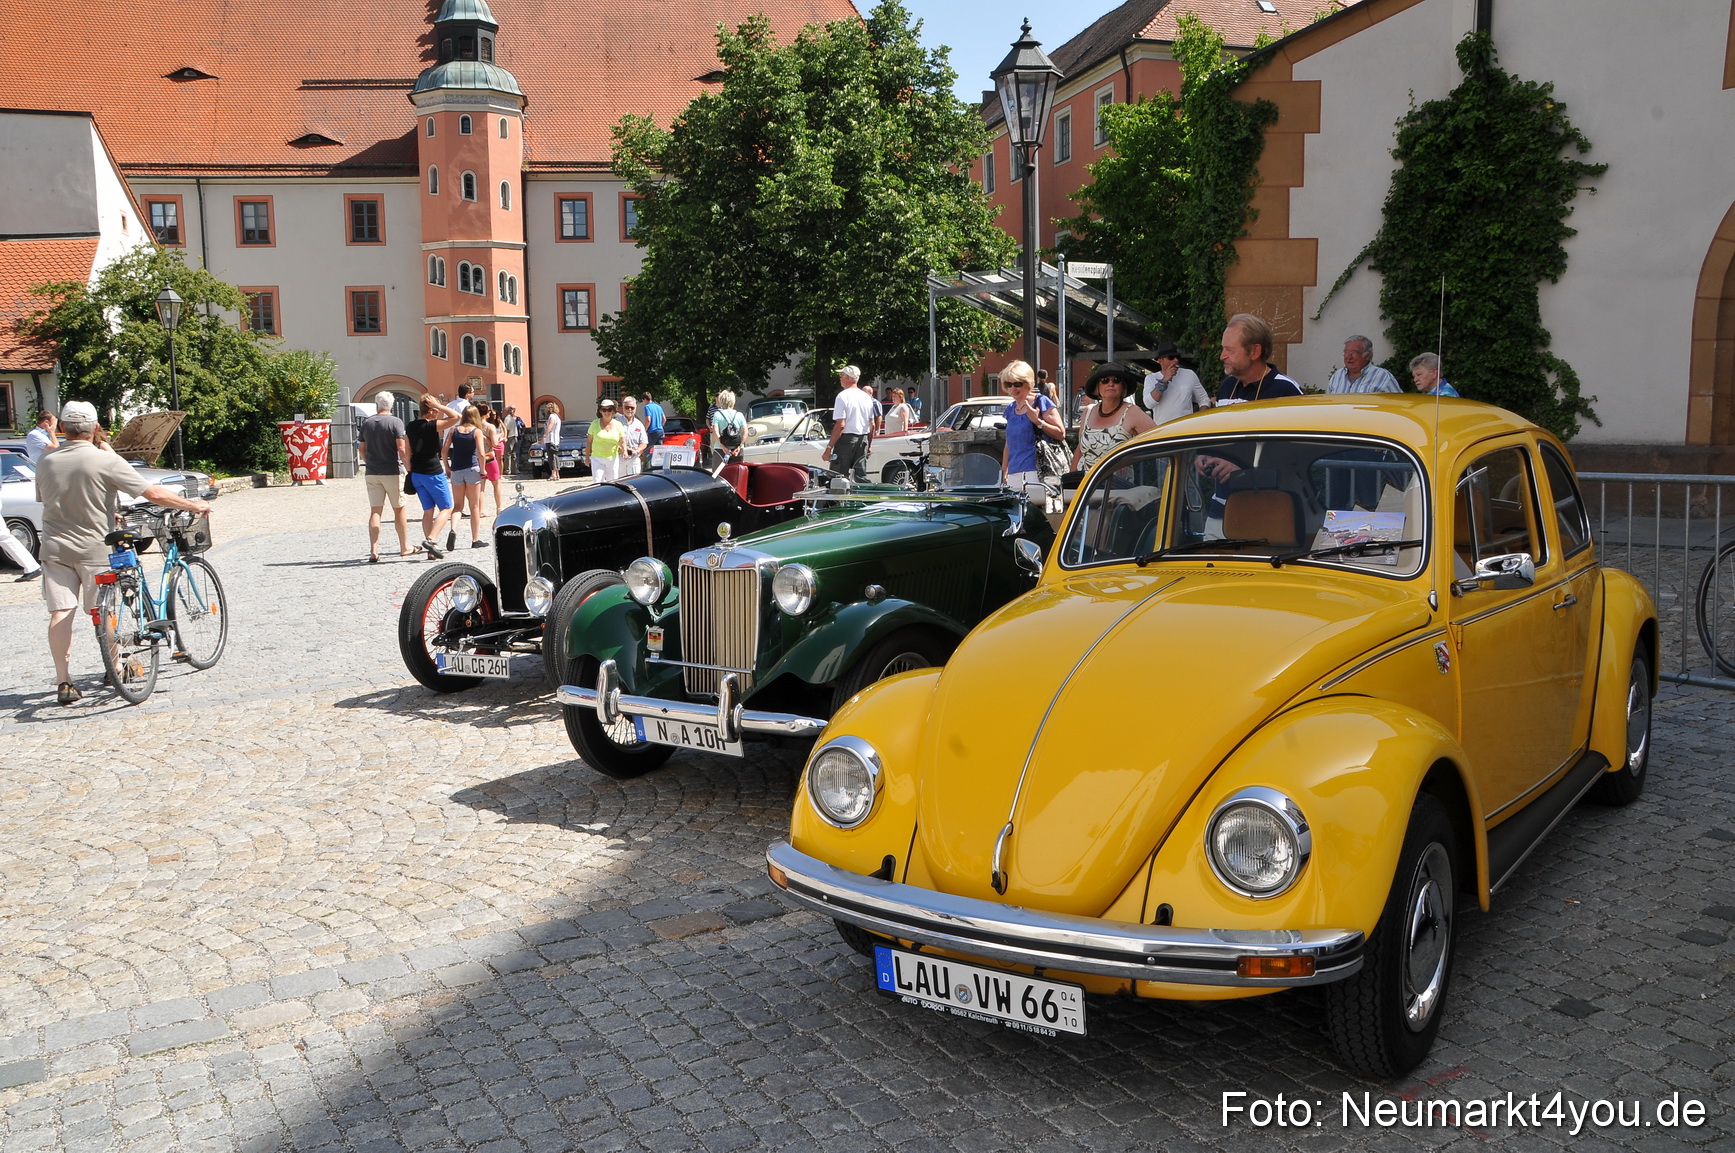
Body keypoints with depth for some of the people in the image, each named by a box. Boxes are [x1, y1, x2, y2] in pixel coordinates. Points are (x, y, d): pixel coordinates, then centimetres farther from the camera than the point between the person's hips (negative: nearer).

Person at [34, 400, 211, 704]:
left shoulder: (46, 462, 1)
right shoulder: (106, 461, -13)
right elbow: (154, 494, -15)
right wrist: (194, 505, -2)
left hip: (55, 547, 3)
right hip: (93, 548, -3)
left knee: (60, 614, 1)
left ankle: (64, 683, -1)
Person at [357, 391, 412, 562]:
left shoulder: (366, 423, 6)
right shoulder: (395, 422, -8)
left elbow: (362, 449, 12)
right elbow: (402, 449, -14)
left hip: (372, 473, 3)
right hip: (392, 472, -3)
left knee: (375, 511, 3)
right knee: (398, 510, 10)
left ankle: (373, 551, -6)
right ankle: (404, 547, 20)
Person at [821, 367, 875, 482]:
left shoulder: (843, 396, -11)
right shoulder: (867, 397, 11)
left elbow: (840, 425, -17)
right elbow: (872, 425, 14)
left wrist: (829, 448, -15)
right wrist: (869, 445, 24)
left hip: (846, 439, -7)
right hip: (863, 440, 7)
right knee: (861, 477, 8)